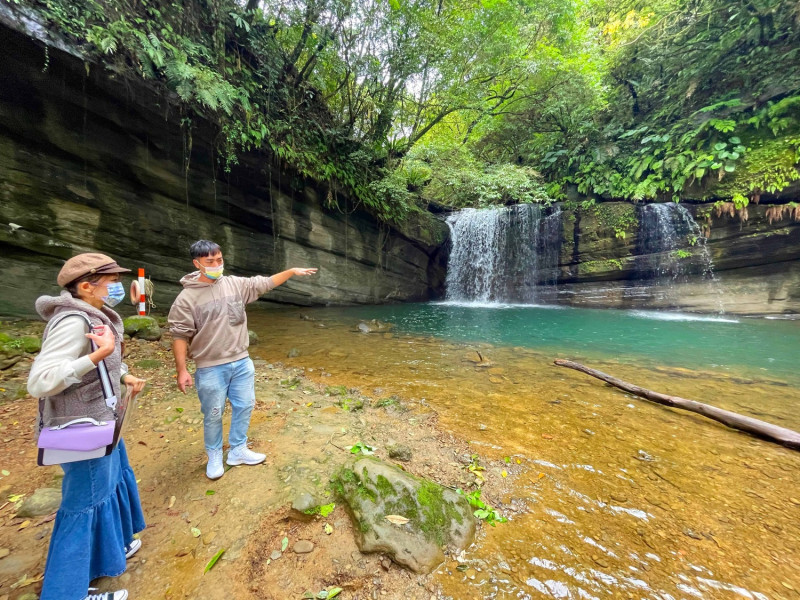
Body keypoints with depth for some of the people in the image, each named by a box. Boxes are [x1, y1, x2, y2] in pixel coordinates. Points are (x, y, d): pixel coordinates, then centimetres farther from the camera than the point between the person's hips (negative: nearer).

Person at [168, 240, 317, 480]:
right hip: (211, 369, -4)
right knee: (213, 415, 11)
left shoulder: (235, 284, -1)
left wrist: (292, 271, 1)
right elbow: (179, 336, -10)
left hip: (242, 362, 5)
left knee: (244, 406, 15)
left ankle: (238, 451, 36)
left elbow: (264, 284, 8)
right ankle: (214, 457, 36)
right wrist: (182, 370, -12)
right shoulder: (187, 298, -12)